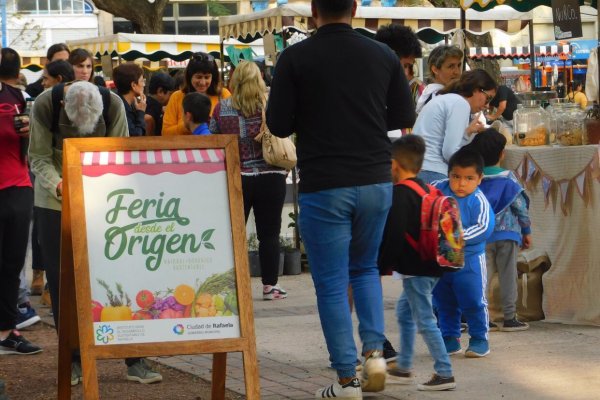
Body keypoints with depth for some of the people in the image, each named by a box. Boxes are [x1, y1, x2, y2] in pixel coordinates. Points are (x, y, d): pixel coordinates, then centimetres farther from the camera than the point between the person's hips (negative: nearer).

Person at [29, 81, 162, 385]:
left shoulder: (114, 105, -17)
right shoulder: (45, 106, -18)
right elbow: (39, 159, -13)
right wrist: (59, 185, -31)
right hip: (56, 199, 0)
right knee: (61, 279, 0)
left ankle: (134, 360, 3)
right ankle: (74, 360, 12)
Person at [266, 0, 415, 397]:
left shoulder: (295, 58, -8)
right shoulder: (383, 55, 0)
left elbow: (278, 125, -5)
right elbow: (405, 117, 8)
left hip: (323, 185, -3)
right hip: (375, 181, 3)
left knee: (332, 283, 4)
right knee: (365, 268, 22)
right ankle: (374, 350, 5)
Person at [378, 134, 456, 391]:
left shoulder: (399, 194, -16)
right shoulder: (426, 190, 14)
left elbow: (393, 235, -20)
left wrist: (382, 266, -13)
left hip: (415, 268, -10)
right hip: (430, 265, 10)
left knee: (424, 319, -7)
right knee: (404, 311, 22)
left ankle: (444, 373, -8)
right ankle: (403, 368, 30)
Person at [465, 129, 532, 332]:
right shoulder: (508, 179, -7)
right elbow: (520, 206, -5)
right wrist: (527, 231, 6)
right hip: (506, 233, -3)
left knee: (484, 275, 6)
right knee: (508, 275, 2)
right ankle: (510, 318, 4)